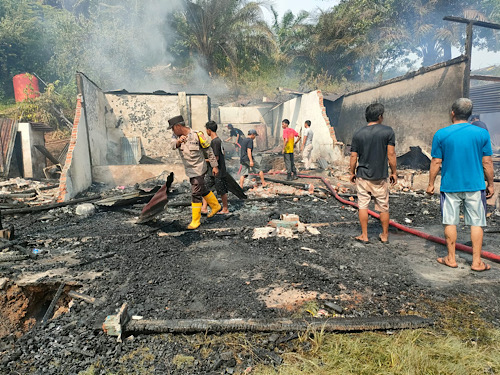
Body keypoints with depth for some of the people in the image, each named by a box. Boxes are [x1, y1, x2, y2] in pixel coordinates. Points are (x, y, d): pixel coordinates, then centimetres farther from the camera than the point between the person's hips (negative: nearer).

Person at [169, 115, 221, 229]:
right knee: (202, 190, 21)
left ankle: (196, 220, 4)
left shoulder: (196, 135, -15)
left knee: (195, 194, -7)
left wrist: (215, 166, -6)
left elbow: (209, 151, -7)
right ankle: (216, 206, 41)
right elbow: (173, 145, -23)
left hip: (198, 169, -7)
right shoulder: (176, 136, 0)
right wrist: (179, 141, -46)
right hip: (189, 170, 7)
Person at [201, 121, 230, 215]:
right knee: (205, 187, 9)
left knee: (222, 191, 4)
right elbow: (222, 153, 20)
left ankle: (225, 209, 19)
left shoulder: (215, 142, -20)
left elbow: (216, 158, -22)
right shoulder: (218, 140, 10)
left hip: (218, 172, -10)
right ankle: (204, 208, 14)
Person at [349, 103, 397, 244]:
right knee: (383, 208, 13)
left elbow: (353, 156, 0)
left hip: (362, 176, 1)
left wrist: (352, 172, 12)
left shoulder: (358, 133, -2)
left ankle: (364, 236, 14)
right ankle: (385, 235, 25)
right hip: (380, 177, 0)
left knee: (363, 206, 9)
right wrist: (394, 172, 4)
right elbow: (391, 154, -7)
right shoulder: (388, 131, -6)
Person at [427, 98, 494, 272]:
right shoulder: (482, 133, -2)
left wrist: (431, 184, 6)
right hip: (475, 186, 1)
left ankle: (451, 259, 18)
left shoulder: (441, 134, -6)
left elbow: (436, 163, -4)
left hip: (450, 186, -1)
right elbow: (487, 163, 1)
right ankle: (476, 261, 14)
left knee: (450, 222, 9)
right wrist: (490, 184, 12)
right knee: (476, 223, 9)